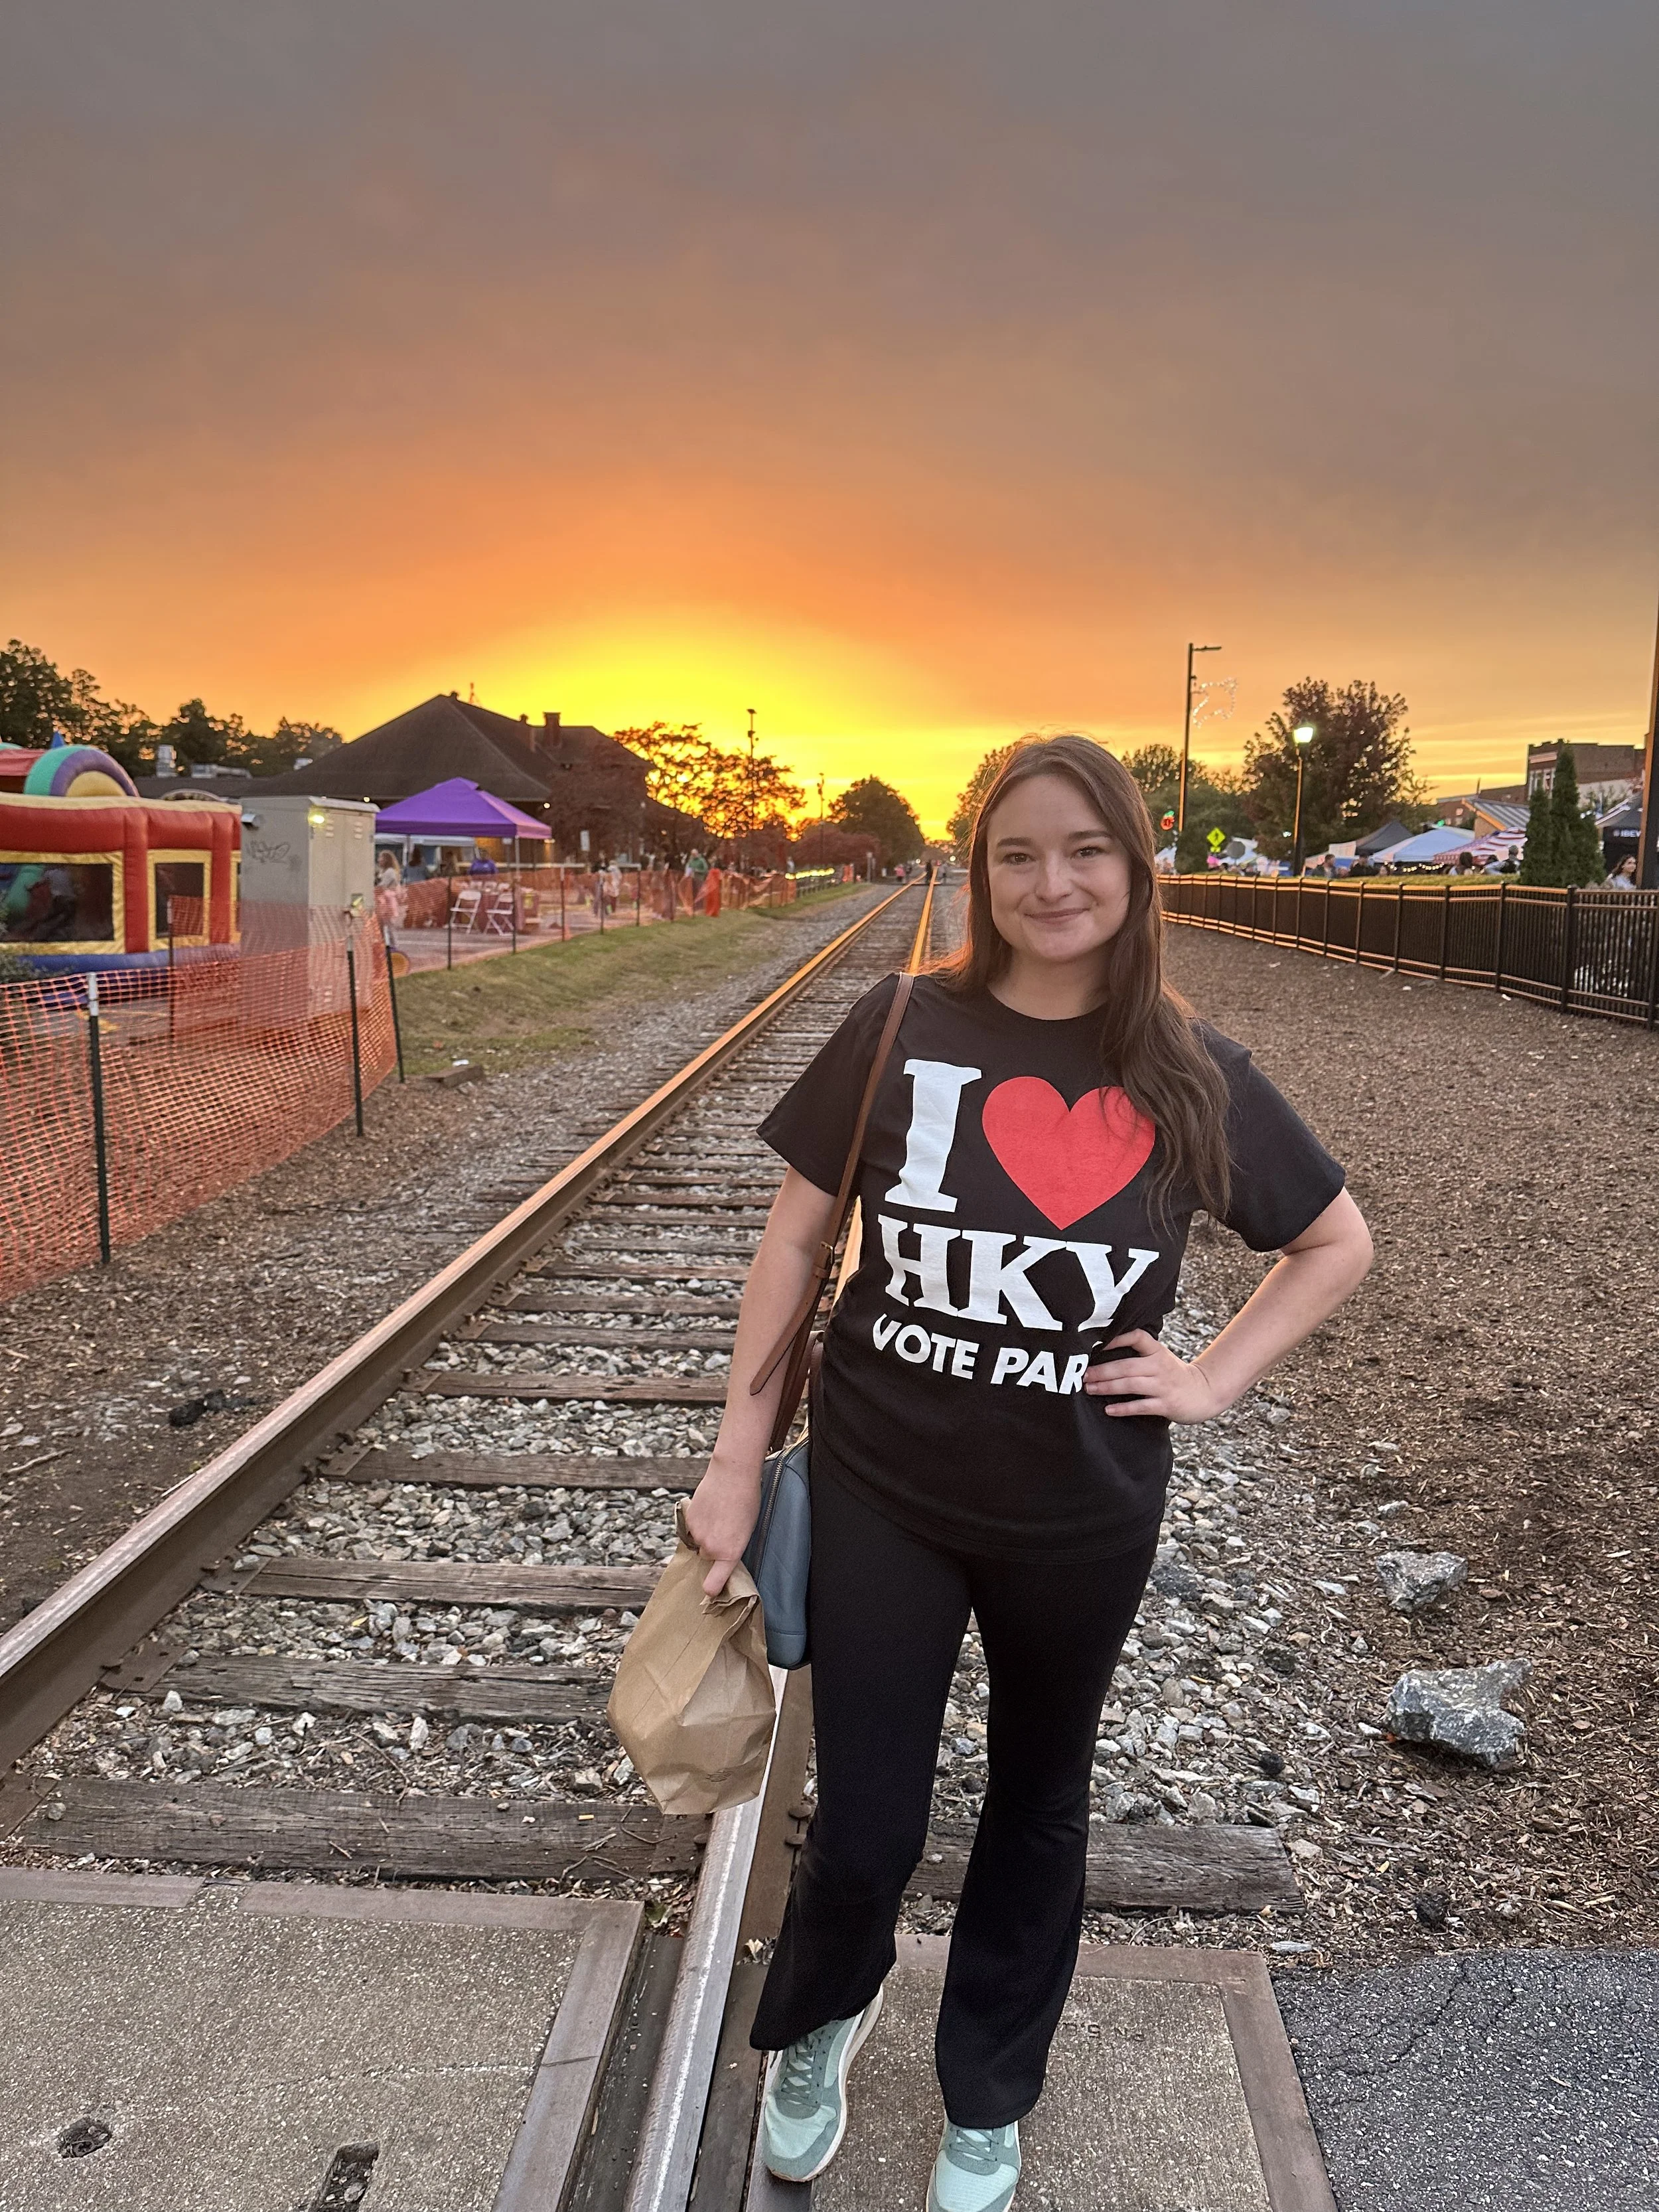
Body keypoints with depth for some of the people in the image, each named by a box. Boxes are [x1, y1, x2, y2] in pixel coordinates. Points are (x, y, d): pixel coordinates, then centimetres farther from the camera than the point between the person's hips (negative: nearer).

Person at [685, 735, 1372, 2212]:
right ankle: (818, 2021, 45)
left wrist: (1214, 1380, -4)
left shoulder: (1191, 1076, -6)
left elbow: (1339, 1242, 7)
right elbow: (796, 1236, -4)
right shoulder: (903, 1029, -9)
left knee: (1039, 1806, 20)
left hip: (1082, 1518, 2)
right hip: (882, 1494, -1)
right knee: (864, 1831, 7)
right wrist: (738, 1461, -4)